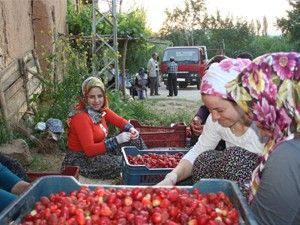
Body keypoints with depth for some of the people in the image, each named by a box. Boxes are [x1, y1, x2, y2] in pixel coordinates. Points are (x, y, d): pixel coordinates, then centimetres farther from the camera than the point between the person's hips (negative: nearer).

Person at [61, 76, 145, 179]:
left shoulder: (100, 109, -1)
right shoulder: (81, 117, -25)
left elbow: (119, 120, 8)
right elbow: (89, 149, -30)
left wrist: (131, 129, -15)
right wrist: (116, 140, -34)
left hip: (99, 151, 9)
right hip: (81, 160, -9)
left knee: (134, 140, 2)